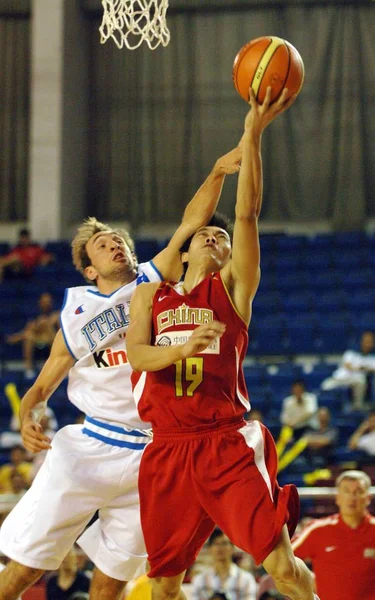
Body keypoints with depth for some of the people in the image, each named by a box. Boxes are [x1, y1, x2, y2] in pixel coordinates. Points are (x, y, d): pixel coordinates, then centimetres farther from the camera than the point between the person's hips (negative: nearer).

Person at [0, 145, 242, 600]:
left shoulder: (154, 281, 7)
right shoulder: (76, 315, 8)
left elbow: (192, 223, -4)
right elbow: (42, 385, 12)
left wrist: (218, 173, -19)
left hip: (152, 459, 0)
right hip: (89, 450, 0)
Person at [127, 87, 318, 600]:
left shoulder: (233, 288, 9)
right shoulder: (151, 295, 16)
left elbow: (248, 214, -2)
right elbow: (136, 352, -2)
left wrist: (252, 135, -10)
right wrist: (182, 348, -23)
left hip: (228, 444, -3)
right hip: (168, 448, 3)